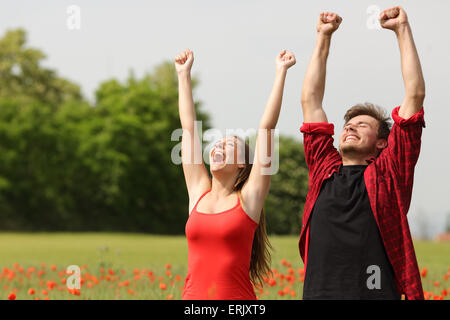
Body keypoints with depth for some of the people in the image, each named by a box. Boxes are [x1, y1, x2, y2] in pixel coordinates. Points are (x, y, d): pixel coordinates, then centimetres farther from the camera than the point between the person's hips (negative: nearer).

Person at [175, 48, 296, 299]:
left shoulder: (248, 198, 2)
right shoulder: (199, 192, 11)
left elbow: (267, 127, 1)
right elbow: (189, 127, 16)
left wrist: (281, 72, 1)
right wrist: (184, 74, 20)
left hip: (238, 296, -3)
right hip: (193, 294, 3)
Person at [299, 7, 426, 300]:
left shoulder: (387, 173, 10)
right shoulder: (325, 170, 19)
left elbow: (415, 95, 9)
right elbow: (310, 100, 25)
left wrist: (402, 29, 14)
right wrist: (324, 37, 28)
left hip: (376, 292, -3)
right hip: (318, 291, 3)